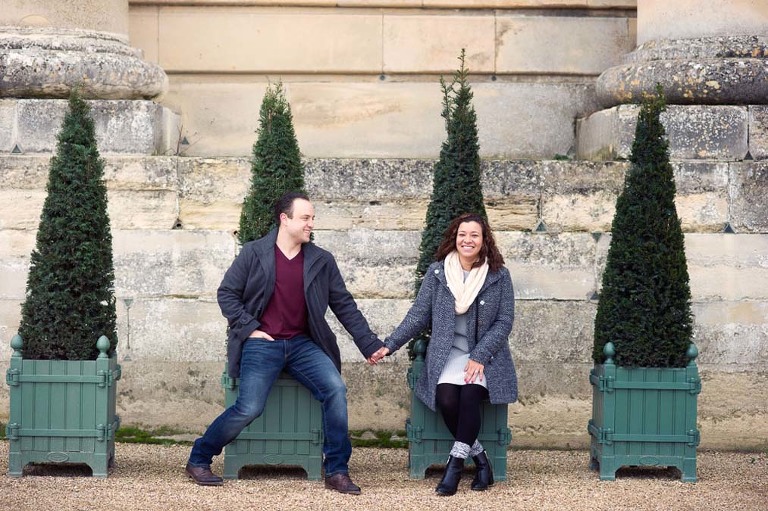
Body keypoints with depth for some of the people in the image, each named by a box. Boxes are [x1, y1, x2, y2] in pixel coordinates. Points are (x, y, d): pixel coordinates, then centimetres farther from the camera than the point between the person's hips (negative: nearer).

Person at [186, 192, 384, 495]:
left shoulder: (321, 261, 6)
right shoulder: (253, 253, -1)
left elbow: (344, 305, 9)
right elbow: (227, 294, 3)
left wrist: (369, 344, 5)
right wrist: (249, 329, -8)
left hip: (303, 344, 3)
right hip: (261, 344, -3)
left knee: (336, 389, -19)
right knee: (249, 409, -17)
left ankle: (337, 471, -8)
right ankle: (198, 459, 6)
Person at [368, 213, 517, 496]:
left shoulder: (499, 275, -1)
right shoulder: (437, 272, 2)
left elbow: (504, 322, -3)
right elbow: (418, 315, 4)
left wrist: (479, 357, -14)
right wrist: (388, 345, -3)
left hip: (486, 354, -1)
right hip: (448, 354, 1)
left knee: (470, 395, -31)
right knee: (446, 399, -27)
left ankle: (455, 462, -18)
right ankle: (479, 457, -7)